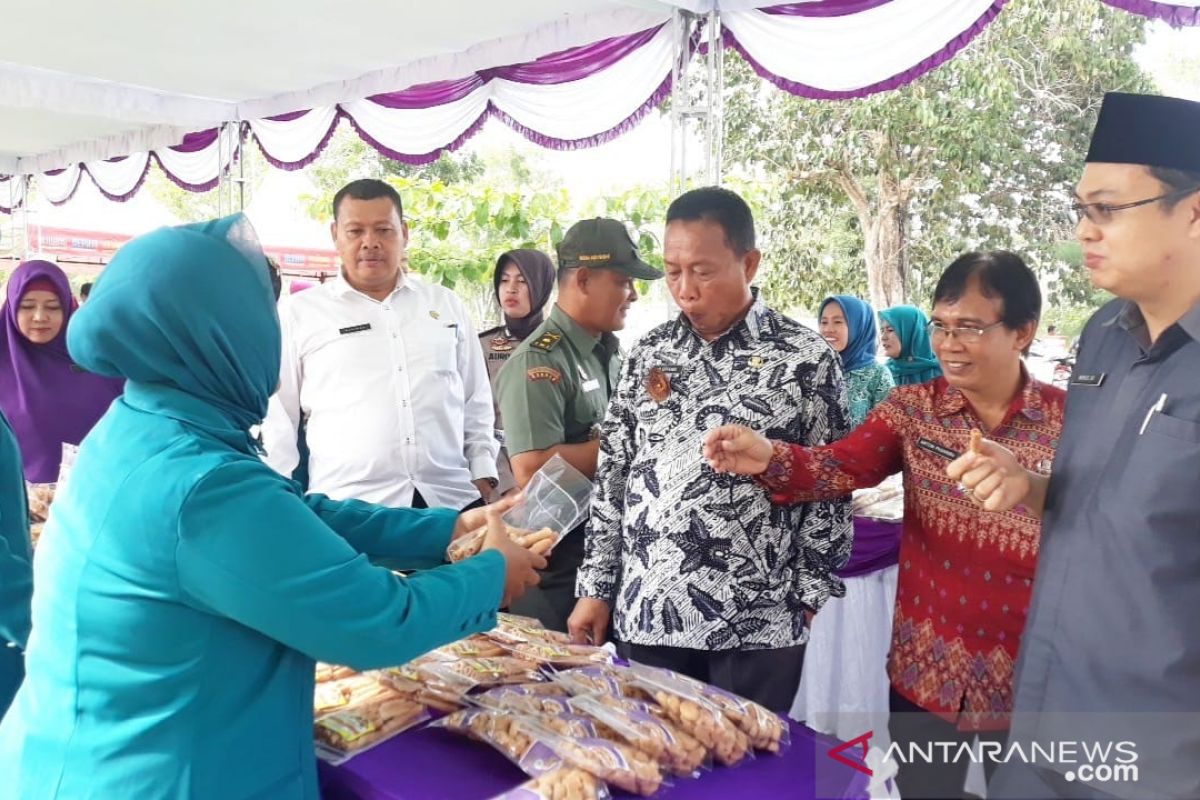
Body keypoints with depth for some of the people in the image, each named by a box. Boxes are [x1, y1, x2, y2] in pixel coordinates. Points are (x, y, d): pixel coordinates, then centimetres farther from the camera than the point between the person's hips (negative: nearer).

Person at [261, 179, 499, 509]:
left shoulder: (447, 304, 12)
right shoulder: (299, 314, 4)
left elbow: (477, 401, 15)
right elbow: (276, 417, 5)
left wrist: (484, 472, 9)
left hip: (453, 499, 2)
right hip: (348, 506, -2)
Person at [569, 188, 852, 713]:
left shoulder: (805, 358, -5)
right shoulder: (649, 353, 5)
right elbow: (611, 476, 7)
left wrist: (809, 596, -4)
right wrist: (595, 587, 5)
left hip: (757, 623, -3)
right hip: (644, 614, 4)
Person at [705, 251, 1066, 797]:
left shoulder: (1068, 420, -7)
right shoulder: (913, 408, -4)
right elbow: (842, 467, -19)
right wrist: (770, 459, -35)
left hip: (1027, 680, -1)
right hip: (925, 671, 1)